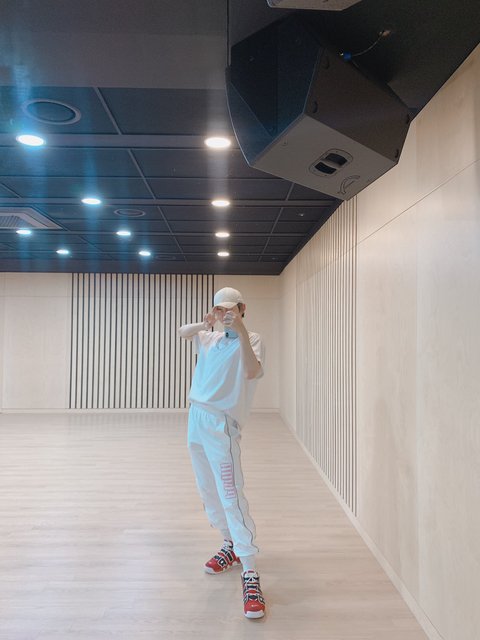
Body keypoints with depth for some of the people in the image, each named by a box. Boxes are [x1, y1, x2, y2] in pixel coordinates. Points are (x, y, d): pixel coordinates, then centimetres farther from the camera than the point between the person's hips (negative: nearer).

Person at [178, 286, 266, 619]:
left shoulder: (252, 340, -6)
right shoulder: (210, 338, 14)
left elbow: (251, 371, -23)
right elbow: (182, 331, 21)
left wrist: (240, 330, -34)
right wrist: (204, 324, -1)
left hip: (221, 425, -7)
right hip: (196, 418, 7)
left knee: (230, 494, -16)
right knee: (208, 491, 15)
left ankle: (250, 572, -10)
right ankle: (232, 546, 32)